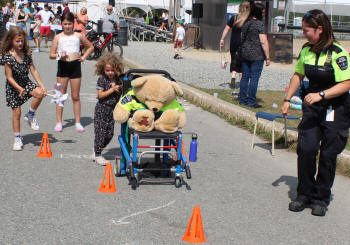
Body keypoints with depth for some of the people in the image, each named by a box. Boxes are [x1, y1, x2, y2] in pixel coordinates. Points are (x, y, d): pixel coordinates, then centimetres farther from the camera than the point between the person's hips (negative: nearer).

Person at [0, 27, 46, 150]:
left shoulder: (26, 53, -1)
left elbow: (33, 70, 1)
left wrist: (41, 85, -8)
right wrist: (19, 88, -27)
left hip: (26, 82, 4)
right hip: (13, 86, -4)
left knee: (39, 93, -25)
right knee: (16, 112, -1)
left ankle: (30, 115, 0)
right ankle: (17, 138, 15)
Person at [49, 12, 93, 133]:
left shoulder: (79, 36, 5)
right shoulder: (58, 37, 3)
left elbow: (90, 47, 18)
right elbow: (51, 54, 1)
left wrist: (83, 57, 5)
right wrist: (59, 56, -18)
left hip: (75, 65, 0)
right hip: (62, 65, 0)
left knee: (75, 96, 5)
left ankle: (78, 122, 11)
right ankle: (59, 122, 10)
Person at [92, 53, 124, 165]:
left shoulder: (118, 80, 2)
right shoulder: (102, 80, -10)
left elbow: (121, 93, 10)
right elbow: (100, 95, -15)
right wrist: (112, 90, -20)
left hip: (112, 110, 5)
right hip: (102, 109, -5)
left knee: (110, 133, 9)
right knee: (101, 132, -4)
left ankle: (97, 151, 26)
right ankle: (97, 155, 9)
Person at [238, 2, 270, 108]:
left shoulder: (246, 23, 10)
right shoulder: (259, 24, -12)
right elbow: (263, 42, -15)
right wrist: (267, 57, -10)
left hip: (245, 54, 7)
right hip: (257, 55, -7)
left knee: (245, 77, 11)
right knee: (254, 78, -2)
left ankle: (243, 99, 16)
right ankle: (251, 102, 0)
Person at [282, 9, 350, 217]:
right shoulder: (306, 50, 1)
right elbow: (298, 75, 13)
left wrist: (321, 94, -29)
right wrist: (288, 99, 8)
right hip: (312, 107, 5)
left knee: (328, 155, 2)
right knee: (305, 149, -4)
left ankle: (321, 199, 16)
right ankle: (305, 194, 12)